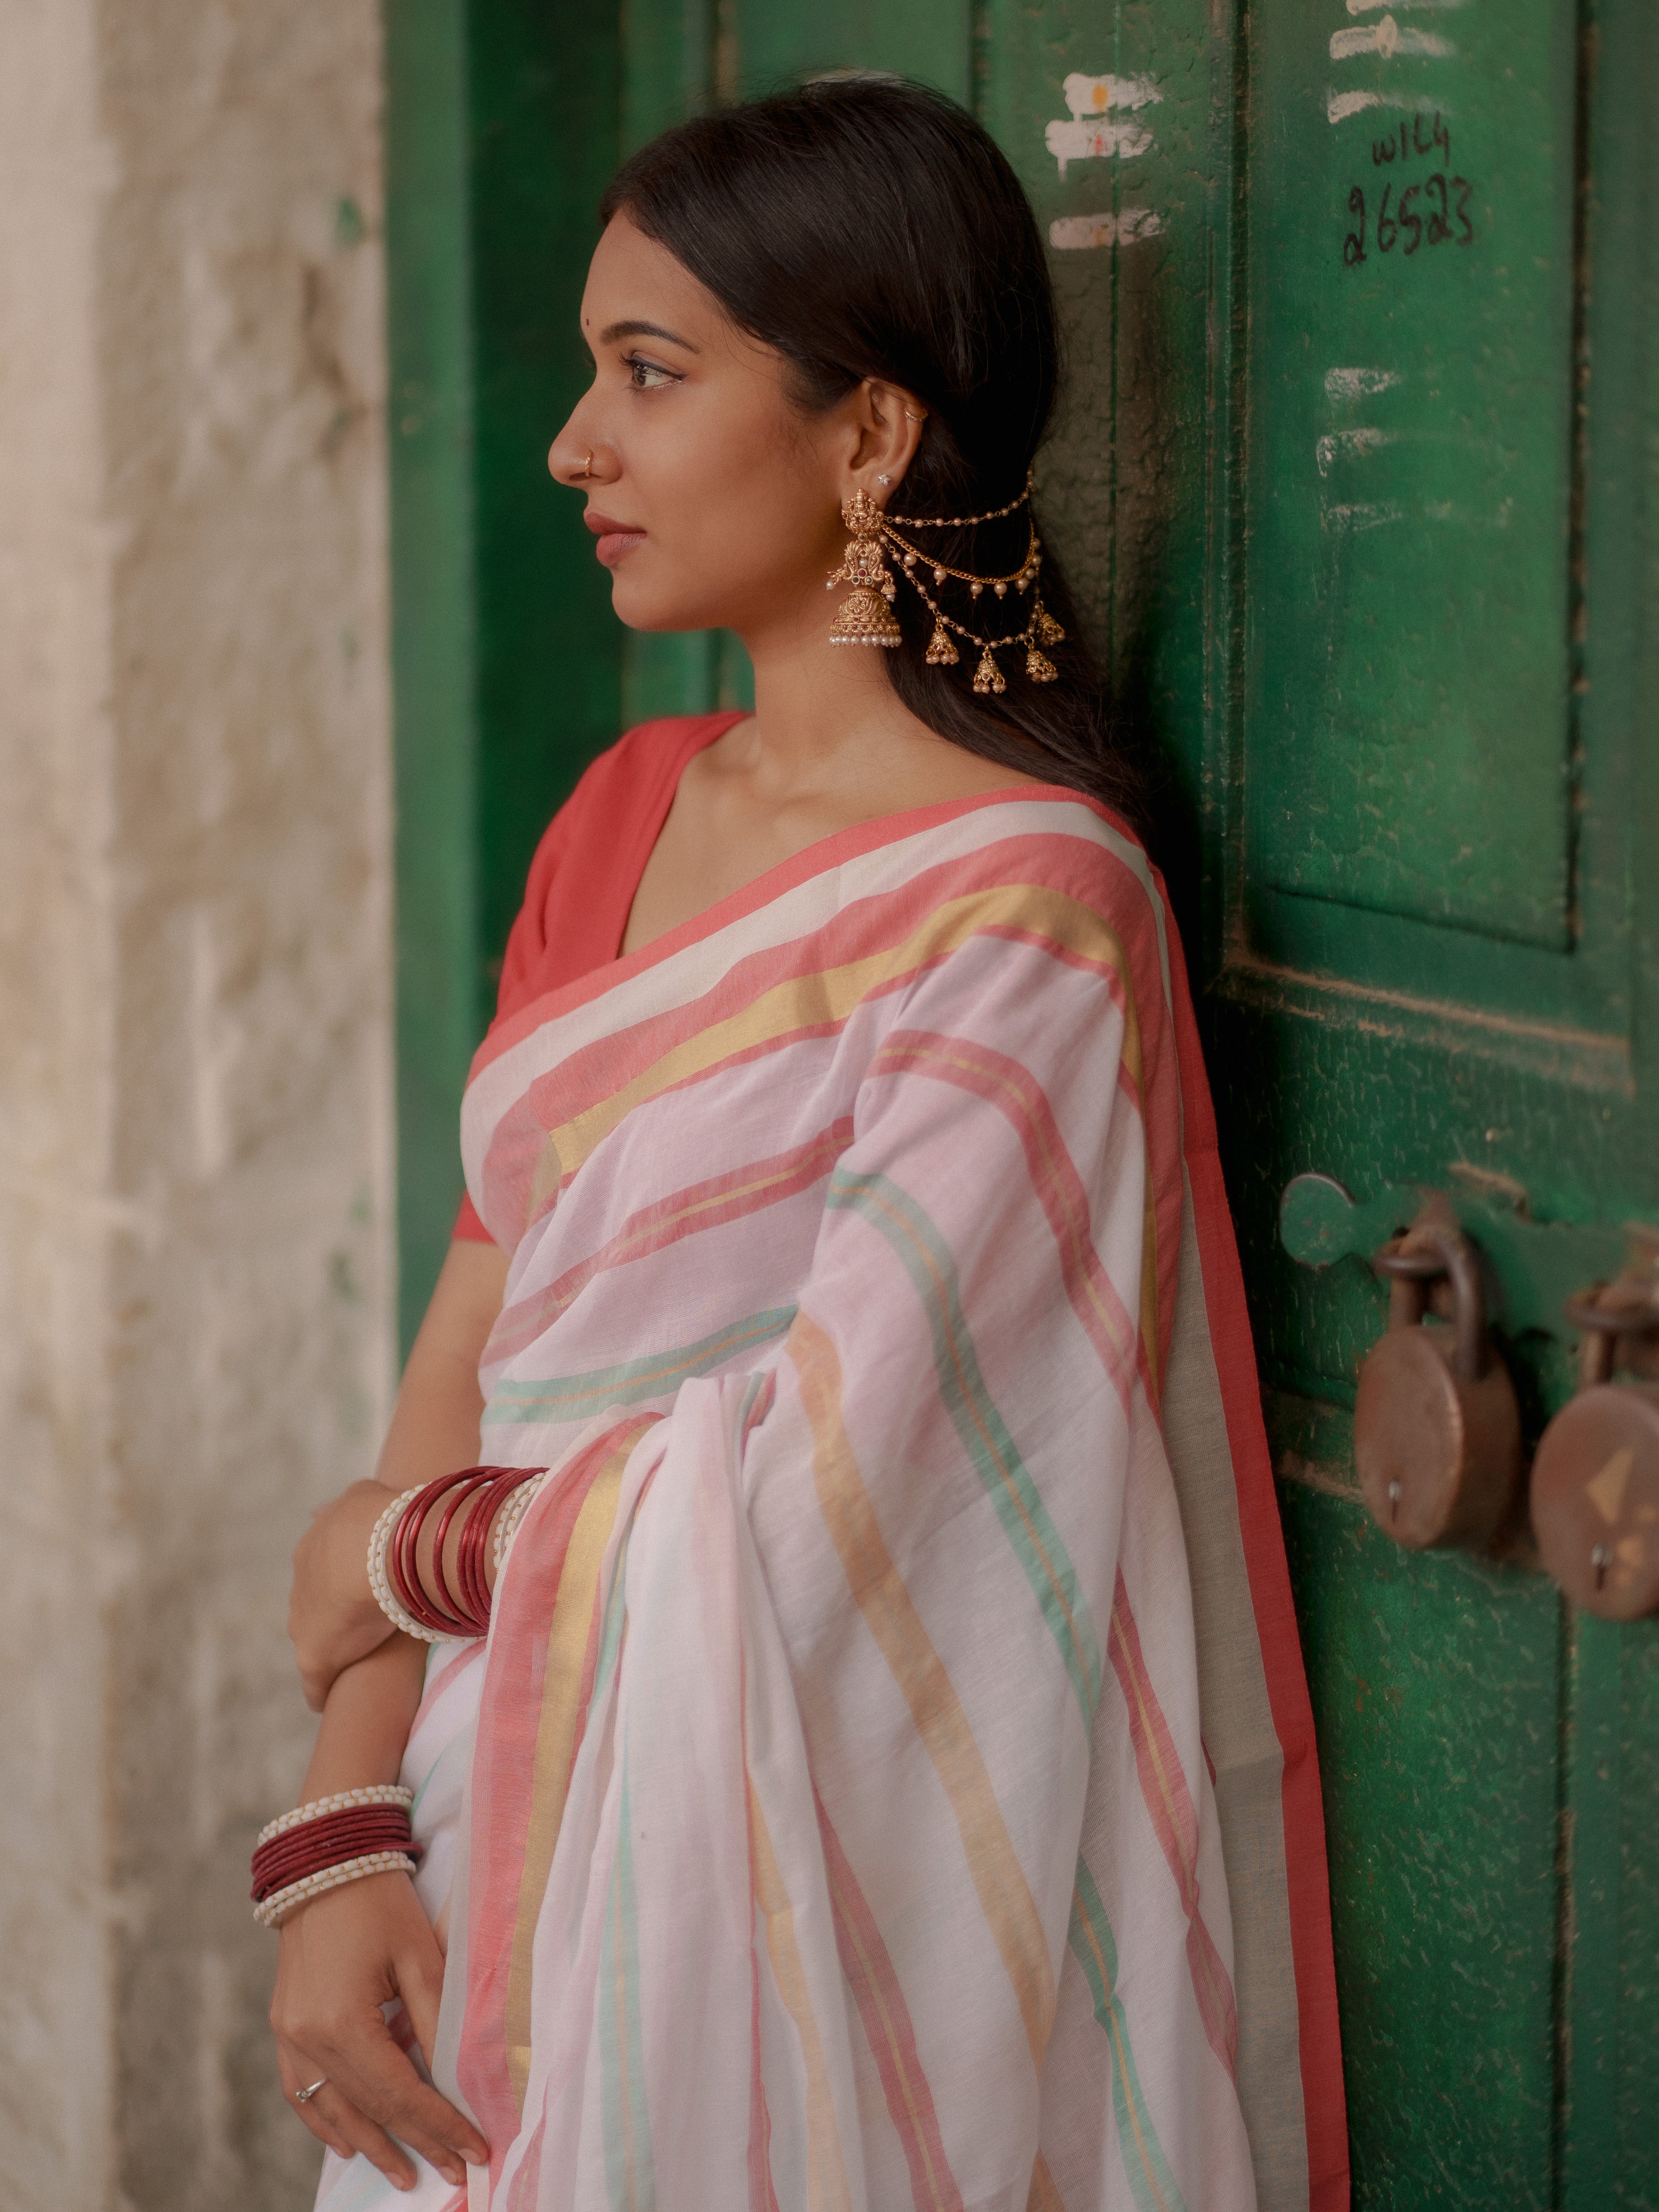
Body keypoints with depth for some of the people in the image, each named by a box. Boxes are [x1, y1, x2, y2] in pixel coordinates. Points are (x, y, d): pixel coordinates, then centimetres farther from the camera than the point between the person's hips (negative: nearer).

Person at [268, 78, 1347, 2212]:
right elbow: (476, 1334, 2)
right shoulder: (628, 814, 6)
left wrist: (399, 1551, -6)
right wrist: (337, 1832, -8)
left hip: (781, 1871, -6)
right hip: (506, 1831, 7)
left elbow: (816, 1496, -21)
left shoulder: (1027, 903, -18)